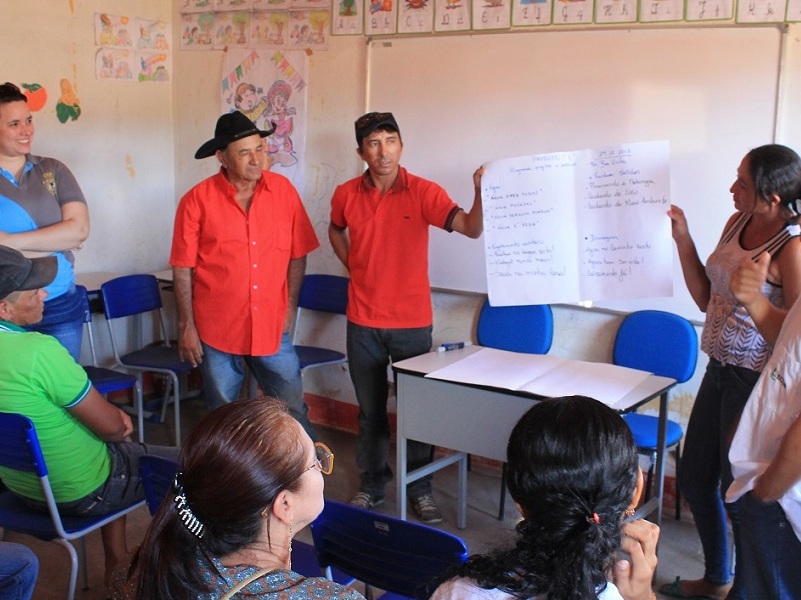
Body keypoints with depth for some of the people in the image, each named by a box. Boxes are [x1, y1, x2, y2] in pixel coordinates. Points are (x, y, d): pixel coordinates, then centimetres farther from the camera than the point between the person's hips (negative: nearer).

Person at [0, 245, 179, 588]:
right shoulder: (38, 350, -32)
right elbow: (111, 427, -23)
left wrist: (110, 416, 2)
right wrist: (119, 421, 0)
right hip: (81, 492, -8)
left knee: (120, 448, 34)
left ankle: (116, 566, 38)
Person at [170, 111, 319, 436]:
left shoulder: (283, 191, -2)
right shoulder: (197, 200, -8)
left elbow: (297, 255, 5)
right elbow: (182, 269, -4)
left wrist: (290, 307, 3)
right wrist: (186, 327, -5)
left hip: (273, 328, 1)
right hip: (217, 331, -1)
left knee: (292, 412, 6)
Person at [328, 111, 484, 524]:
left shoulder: (422, 192, -11)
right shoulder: (346, 195, -2)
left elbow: (471, 228, -23)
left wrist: (481, 192, -41)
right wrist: (353, 266, 7)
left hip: (412, 321, -2)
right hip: (363, 320, 2)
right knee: (370, 408, 15)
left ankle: (420, 489, 23)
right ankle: (372, 483, 31)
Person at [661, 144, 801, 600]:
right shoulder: (737, 224, 2)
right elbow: (706, 298, 9)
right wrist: (683, 240, 1)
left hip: (757, 383, -8)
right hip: (721, 371, 8)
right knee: (694, 479, 20)